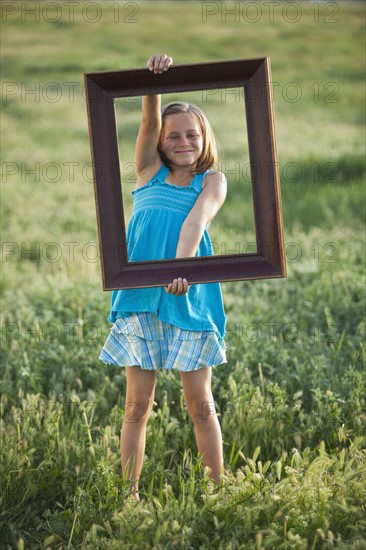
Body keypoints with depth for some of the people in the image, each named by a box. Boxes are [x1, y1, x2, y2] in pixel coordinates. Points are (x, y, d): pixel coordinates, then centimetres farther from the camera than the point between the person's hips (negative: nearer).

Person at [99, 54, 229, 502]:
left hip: (190, 297, -1)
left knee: (200, 403, 3)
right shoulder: (149, 171, 10)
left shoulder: (213, 181, 4)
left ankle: (219, 492, 11)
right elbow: (149, 122, -4)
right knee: (138, 403, 4)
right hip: (140, 297, 1)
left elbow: (197, 219, -14)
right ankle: (130, 494, 9)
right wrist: (153, 81, -22)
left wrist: (182, 264, -30)